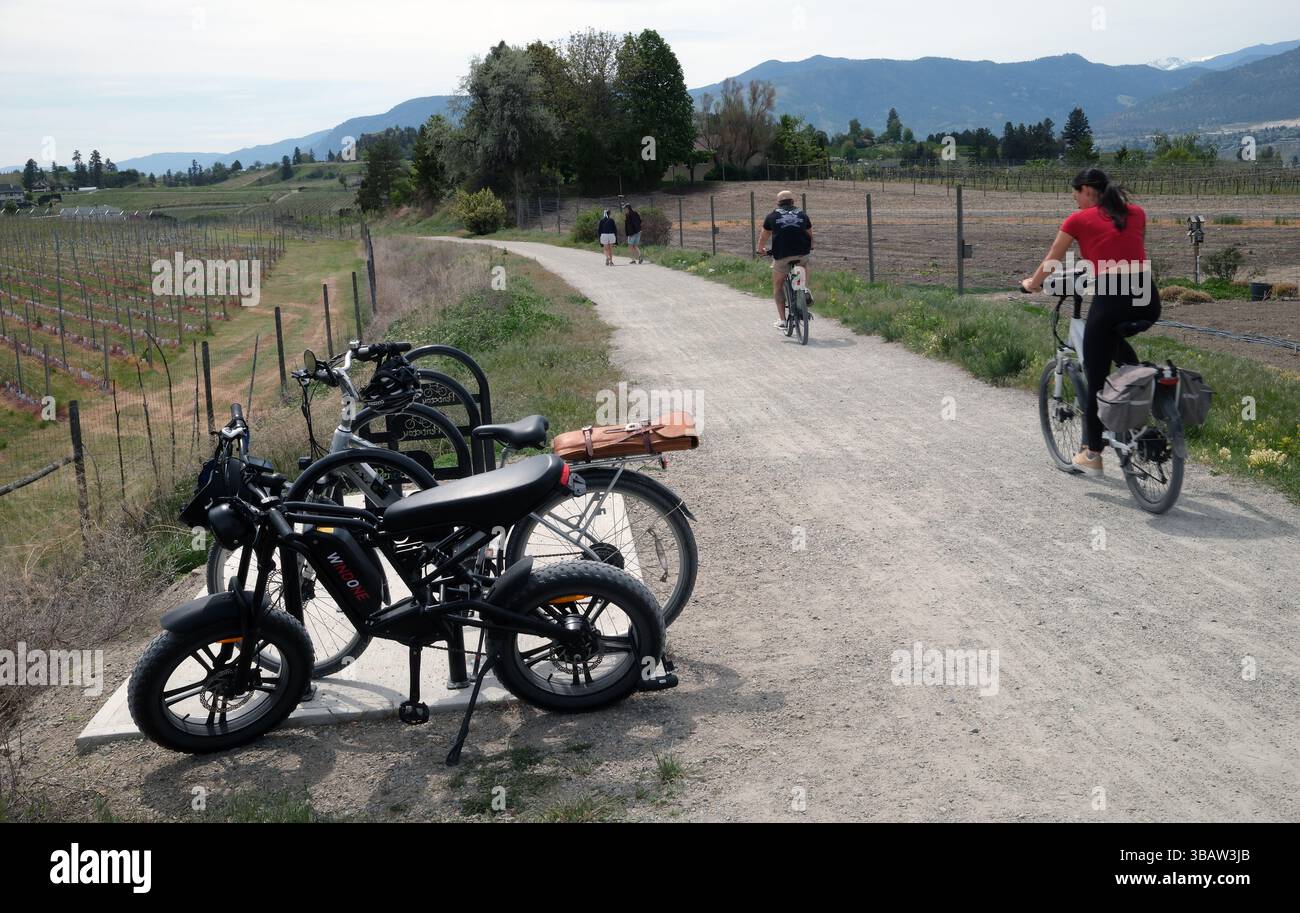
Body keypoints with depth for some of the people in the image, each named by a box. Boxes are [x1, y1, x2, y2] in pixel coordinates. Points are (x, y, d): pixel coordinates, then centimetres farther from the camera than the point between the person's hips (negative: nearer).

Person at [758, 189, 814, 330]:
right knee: (804, 265, 37)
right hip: (802, 253, 2)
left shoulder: (772, 216, 13)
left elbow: (763, 237, 22)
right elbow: (810, 235, 29)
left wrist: (761, 249, 42)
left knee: (778, 286, 16)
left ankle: (782, 320, 10)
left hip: (781, 255, -2)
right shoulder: (802, 214, 18)